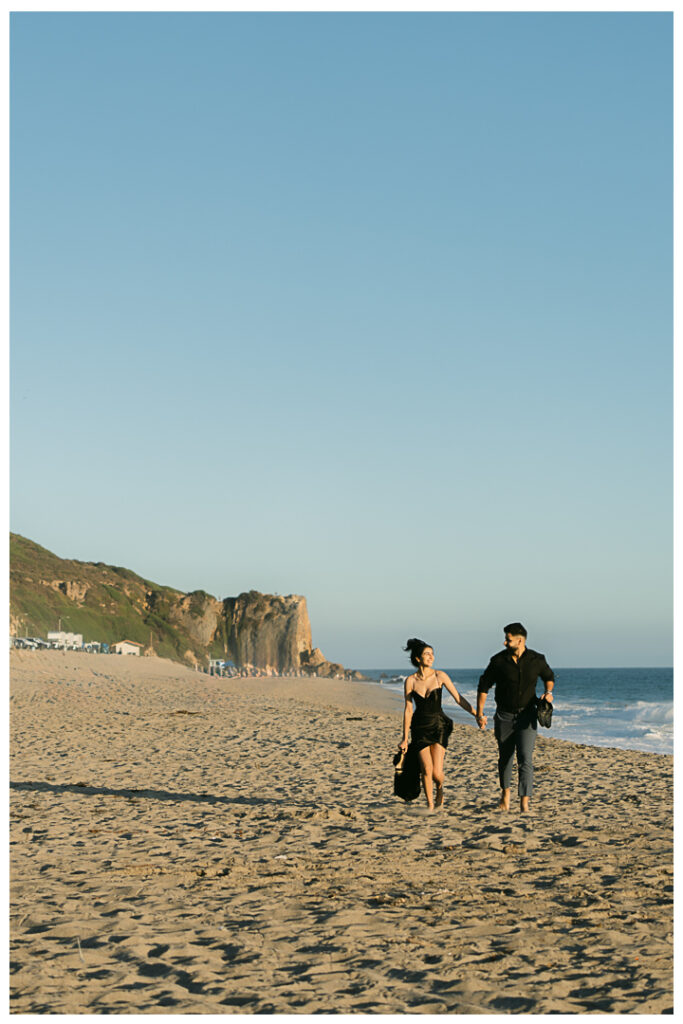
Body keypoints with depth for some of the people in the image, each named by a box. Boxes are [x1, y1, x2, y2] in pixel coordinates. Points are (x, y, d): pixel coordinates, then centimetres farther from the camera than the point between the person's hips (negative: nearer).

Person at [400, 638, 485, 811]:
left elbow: (459, 699, -1)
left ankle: (440, 790, 28)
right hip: (420, 728, 0)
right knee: (426, 769, -8)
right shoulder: (411, 680, -4)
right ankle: (430, 805, 14)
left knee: (437, 773, -8)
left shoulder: (440, 676, -5)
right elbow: (408, 710, 0)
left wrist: (477, 715, -7)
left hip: (439, 726, 0)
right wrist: (405, 738, 1)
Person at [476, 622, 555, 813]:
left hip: (527, 715, -1)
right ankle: (505, 792, 37)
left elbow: (549, 676, 17)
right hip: (504, 716, 1)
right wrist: (479, 713, -3)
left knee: (525, 758, -12)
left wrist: (549, 692, -4)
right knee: (505, 757, 13)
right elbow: (483, 686, 2)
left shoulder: (536, 660, -4)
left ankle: (525, 801, -14)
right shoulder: (499, 660, -6)